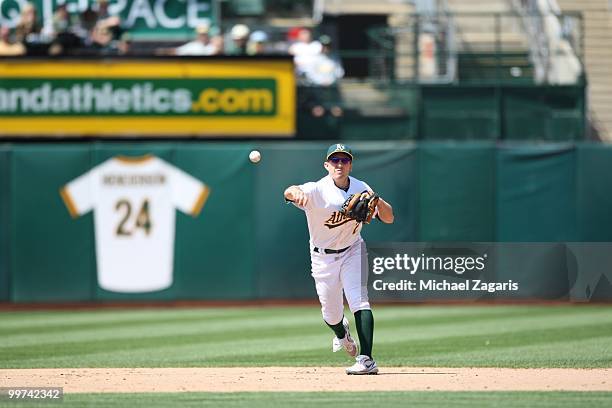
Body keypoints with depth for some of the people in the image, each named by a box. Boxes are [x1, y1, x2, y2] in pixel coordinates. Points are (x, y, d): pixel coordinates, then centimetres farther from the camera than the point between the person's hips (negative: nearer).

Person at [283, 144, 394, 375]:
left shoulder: (361, 189, -9)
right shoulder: (317, 190, -21)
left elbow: (388, 219, -8)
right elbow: (289, 192, -42)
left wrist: (377, 201, -30)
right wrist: (296, 193, -68)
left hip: (352, 251, 1)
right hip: (323, 257, -1)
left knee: (359, 301, -18)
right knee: (331, 313, 10)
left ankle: (366, 359, -24)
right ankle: (342, 334, 47)